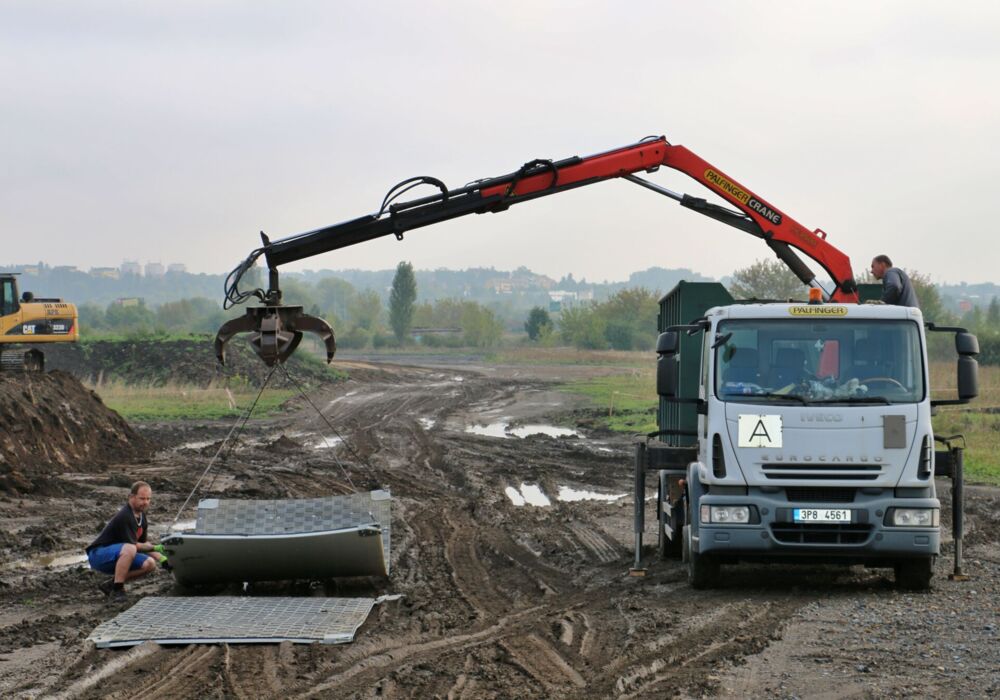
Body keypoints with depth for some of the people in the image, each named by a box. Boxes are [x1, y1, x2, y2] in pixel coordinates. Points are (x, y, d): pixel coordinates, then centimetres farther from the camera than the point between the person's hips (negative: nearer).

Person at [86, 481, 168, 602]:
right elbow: (132, 545, -21)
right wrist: (154, 548, -9)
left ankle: (111, 584, 5)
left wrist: (162, 558, 7)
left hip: (115, 557, 9)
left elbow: (143, 543, 17)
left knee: (149, 564, -5)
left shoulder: (142, 516, 7)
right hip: (98, 554, -9)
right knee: (129, 549, -36)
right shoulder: (124, 517, -22)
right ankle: (116, 591, -27)